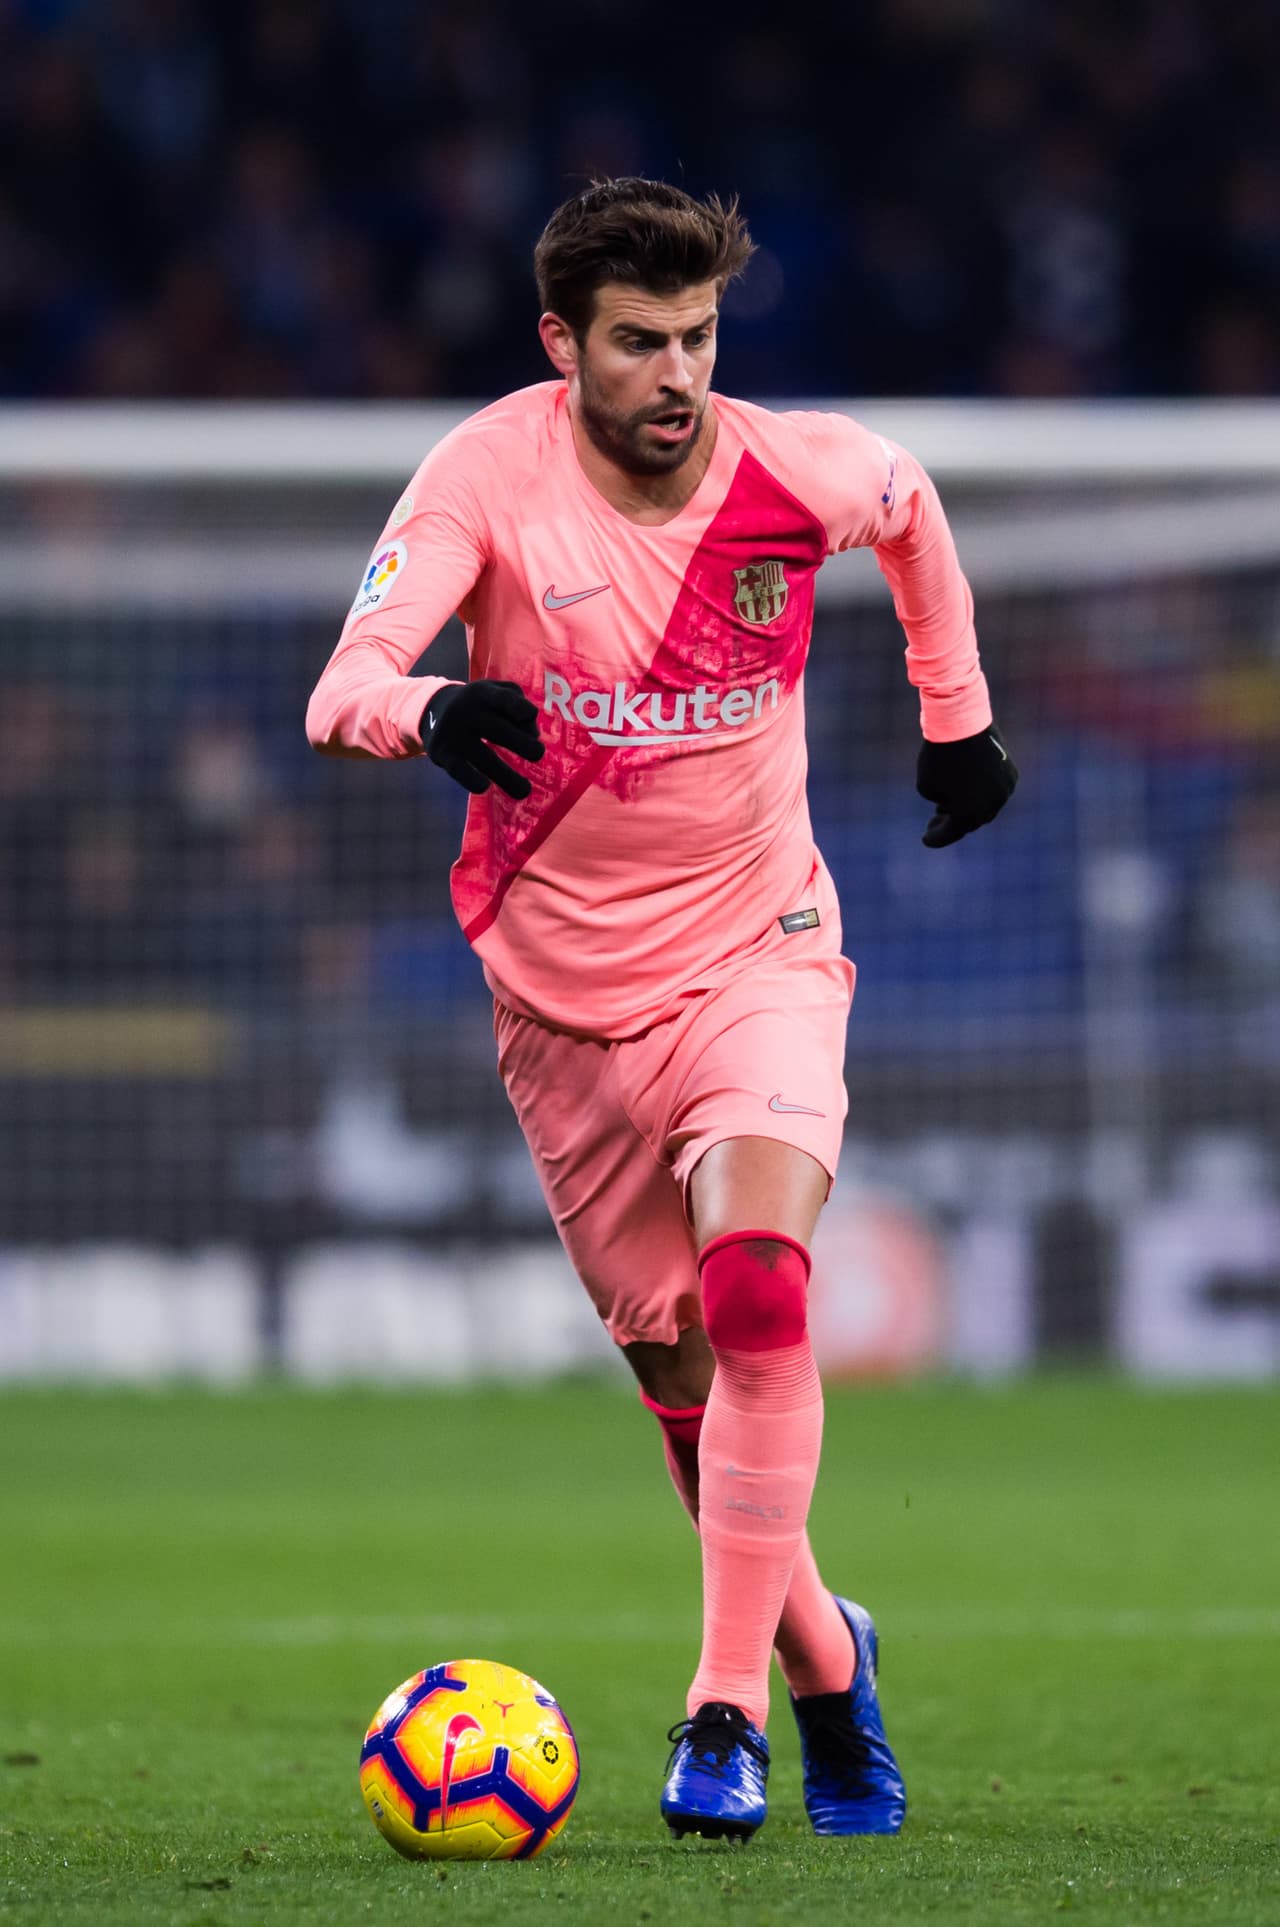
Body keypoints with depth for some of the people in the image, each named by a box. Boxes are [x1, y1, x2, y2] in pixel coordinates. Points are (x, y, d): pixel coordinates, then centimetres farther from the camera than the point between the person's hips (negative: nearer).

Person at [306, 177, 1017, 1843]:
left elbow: (911, 504, 14)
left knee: (756, 1293, -24)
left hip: (757, 956, -1)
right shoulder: (490, 474, -16)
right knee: (682, 1375, 7)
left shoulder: (794, 470, -12)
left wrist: (957, 711, 19)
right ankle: (823, 1659, 32)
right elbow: (341, 686, -28)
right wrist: (430, 714, -50)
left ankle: (727, 1713, -19)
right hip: (562, 998, 1)